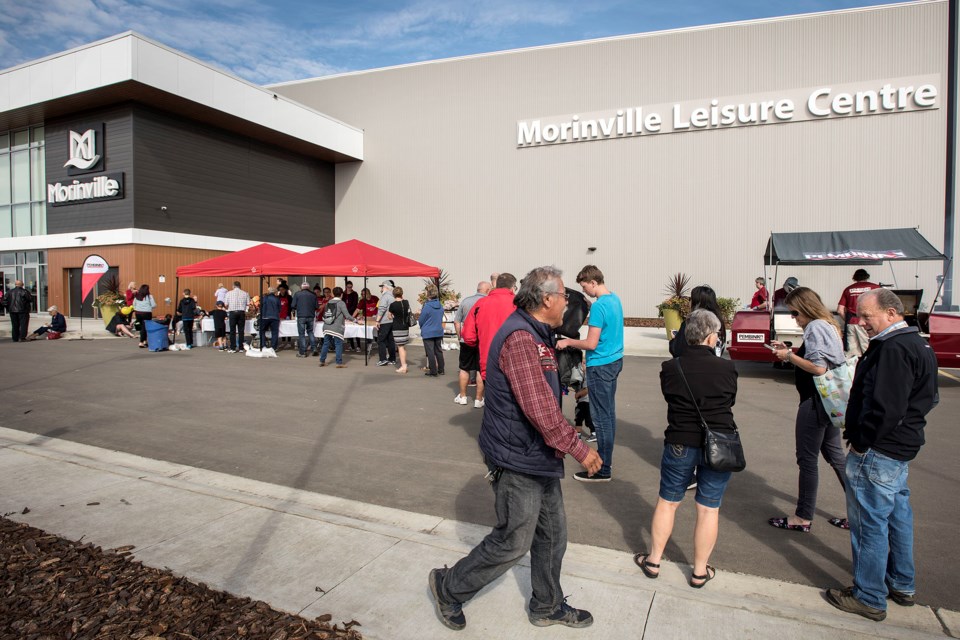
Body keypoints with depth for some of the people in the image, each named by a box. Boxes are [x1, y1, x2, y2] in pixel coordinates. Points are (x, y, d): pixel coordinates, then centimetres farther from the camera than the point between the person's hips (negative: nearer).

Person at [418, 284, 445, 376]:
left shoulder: (427, 306, -17)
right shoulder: (440, 306, 3)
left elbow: (421, 321, -9)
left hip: (428, 333, -6)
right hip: (439, 332, 6)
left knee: (430, 352, 1)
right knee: (438, 351, 14)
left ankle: (433, 371, 4)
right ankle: (441, 370, 21)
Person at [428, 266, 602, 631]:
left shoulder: (536, 335, 10)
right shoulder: (519, 338, -25)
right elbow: (539, 408, -30)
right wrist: (579, 450, -22)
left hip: (538, 455, 10)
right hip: (517, 461, -10)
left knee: (552, 533, 20)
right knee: (513, 542, 5)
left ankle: (547, 607, 40)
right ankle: (448, 588, 26)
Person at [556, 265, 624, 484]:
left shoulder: (599, 305, -20)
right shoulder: (615, 298, 8)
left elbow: (591, 344, -20)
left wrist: (568, 342, -8)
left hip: (600, 366, -9)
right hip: (614, 361, 10)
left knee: (601, 417, -3)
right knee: (609, 413, 15)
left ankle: (603, 470, 4)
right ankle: (606, 459, 26)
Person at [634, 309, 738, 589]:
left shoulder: (670, 368, -10)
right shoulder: (727, 368, -11)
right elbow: (731, 401, 4)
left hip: (680, 444, 0)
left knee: (667, 502, 15)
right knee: (708, 509, 12)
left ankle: (653, 561, 27)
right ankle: (699, 571, 24)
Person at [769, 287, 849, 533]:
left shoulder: (816, 328, -17)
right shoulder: (827, 325, 14)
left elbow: (818, 368, -24)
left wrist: (790, 356, -13)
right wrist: (789, 352, 7)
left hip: (815, 401, -10)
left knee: (807, 458, 1)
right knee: (834, 453, 19)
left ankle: (803, 518, 13)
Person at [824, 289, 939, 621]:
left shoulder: (893, 348, -21)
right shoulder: (917, 344, 13)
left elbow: (885, 407, -27)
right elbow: (926, 400, 19)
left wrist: (862, 444, -16)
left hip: (877, 453, -11)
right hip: (901, 448, 11)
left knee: (870, 523, 0)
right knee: (898, 515, 21)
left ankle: (870, 598, 12)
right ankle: (903, 585, 36)